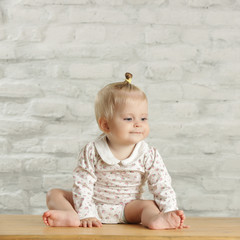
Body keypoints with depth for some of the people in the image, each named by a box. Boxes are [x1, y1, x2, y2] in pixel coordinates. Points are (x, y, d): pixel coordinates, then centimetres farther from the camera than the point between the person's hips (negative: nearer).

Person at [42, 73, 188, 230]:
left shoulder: (149, 156, -10)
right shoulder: (91, 153, -14)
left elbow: (163, 187, -11)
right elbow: (82, 186, -13)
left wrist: (170, 211, -24)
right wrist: (86, 215, -22)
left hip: (127, 209, 0)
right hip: (93, 206, 0)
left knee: (149, 206, -24)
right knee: (54, 194, -14)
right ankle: (71, 215, -42)